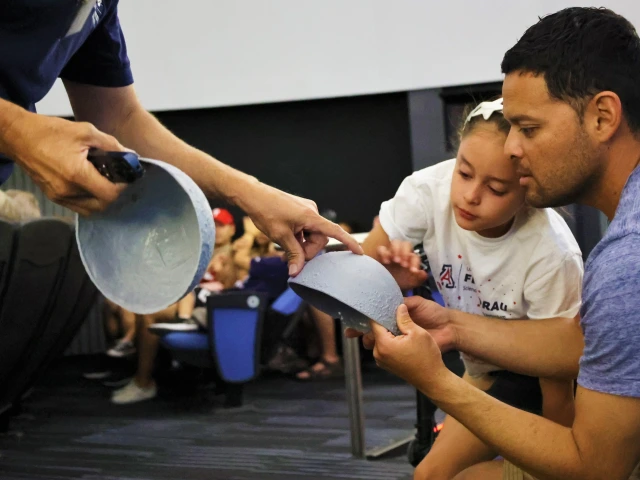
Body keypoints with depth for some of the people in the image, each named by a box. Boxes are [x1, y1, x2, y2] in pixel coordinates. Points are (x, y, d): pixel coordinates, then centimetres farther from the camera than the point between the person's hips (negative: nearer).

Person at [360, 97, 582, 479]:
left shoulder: (551, 257, -34)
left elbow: (559, 387, -23)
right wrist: (388, 278, -38)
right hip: (483, 367, 5)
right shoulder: (429, 191, -25)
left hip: (532, 375, -5)